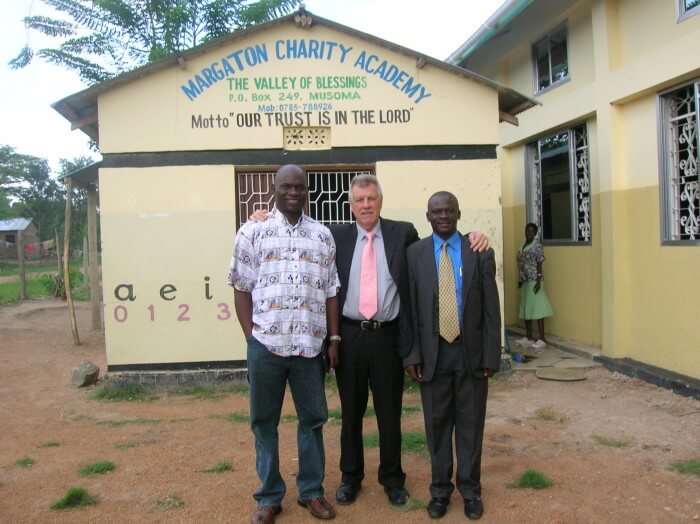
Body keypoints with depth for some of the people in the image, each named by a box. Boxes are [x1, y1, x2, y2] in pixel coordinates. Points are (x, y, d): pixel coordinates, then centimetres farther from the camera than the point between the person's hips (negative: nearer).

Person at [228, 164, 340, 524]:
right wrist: (250, 335, -4)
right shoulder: (252, 232, 2)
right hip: (265, 343, -1)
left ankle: (311, 491, 28)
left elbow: (331, 290, 9)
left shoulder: (323, 235, 8)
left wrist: (334, 338, 5)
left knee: (313, 419, 11)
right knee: (264, 421, 10)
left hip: (309, 344, 2)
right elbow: (242, 287, 1)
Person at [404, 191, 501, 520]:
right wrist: (412, 354, -5)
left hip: (471, 352, 0)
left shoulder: (480, 252, 0)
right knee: (437, 424, 11)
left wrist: (491, 355, -4)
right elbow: (410, 307, 0)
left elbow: (491, 308, 0)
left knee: (470, 424, 10)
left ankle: (470, 489, 27)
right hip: (433, 353, 0)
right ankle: (440, 489, 27)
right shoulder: (415, 253, 1)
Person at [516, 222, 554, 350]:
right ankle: (528, 337, 20)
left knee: (537, 308, -7)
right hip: (525, 281, 8)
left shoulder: (537, 246, -10)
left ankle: (542, 339, -5)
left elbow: (539, 264, -14)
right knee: (526, 309, 11)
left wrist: (538, 281, -19)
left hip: (533, 281, -8)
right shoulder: (523, 246, 14)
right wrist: (520, 280, 17)